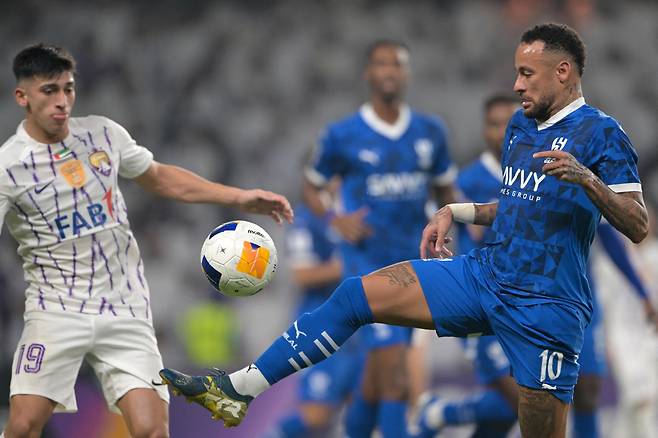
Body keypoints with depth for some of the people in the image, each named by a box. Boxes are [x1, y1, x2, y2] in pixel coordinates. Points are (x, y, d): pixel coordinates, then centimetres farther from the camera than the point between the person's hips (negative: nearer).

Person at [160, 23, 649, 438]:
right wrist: (455, 212, 16)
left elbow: (637, 227, -15)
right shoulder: (519, 126, 15)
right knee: (355, 296, -3)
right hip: (485, 274, 7)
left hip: (546, 308, -7)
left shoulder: (600, 133, -8)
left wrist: (587, 178, -30)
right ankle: (240, 387, -2)